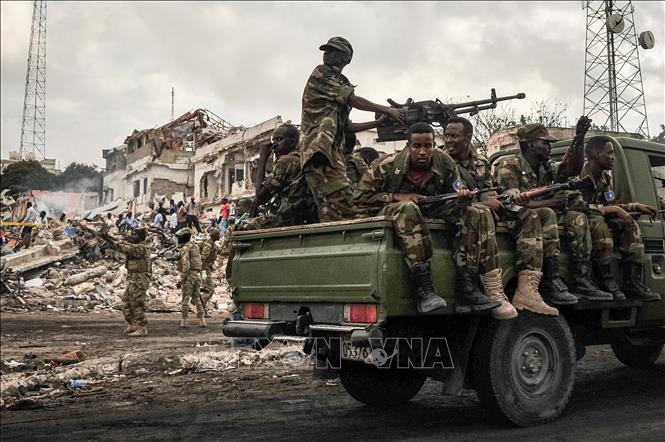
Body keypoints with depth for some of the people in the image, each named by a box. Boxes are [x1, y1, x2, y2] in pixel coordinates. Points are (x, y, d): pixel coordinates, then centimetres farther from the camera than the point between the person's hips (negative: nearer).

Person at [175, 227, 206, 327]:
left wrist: (181, 279, -18)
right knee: (197, 298, 12)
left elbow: (186, 265, -20)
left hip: (189, 275, -8)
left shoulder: (185, 248, -12)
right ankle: (201, 320, 9)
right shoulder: (196, 247, 15)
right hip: (197, 274, 8)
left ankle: (184, 321, 3)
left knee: (186, 298, -1)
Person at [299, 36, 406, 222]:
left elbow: (347, 126, 28)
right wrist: (388, 110, 0)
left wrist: (379, 123, 25)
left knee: (331, 212, 0)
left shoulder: (339, 83, 29)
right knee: (343, 205, -23)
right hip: (319, 149, -9)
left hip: (333, 151, 9)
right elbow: (354, 100, -4)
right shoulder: (321, 74, 4)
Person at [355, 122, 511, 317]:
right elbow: (360, 196, -12)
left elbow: (455, 195, 6)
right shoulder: (388, 166, -14)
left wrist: (463, 196, -20)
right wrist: (398, 197, -22)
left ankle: (467, 290, -26)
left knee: (479, 214, -15)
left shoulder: (444, 163, -5)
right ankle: (424, 290, -45)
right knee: (408, 210, -41)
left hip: (432, 211, 4)